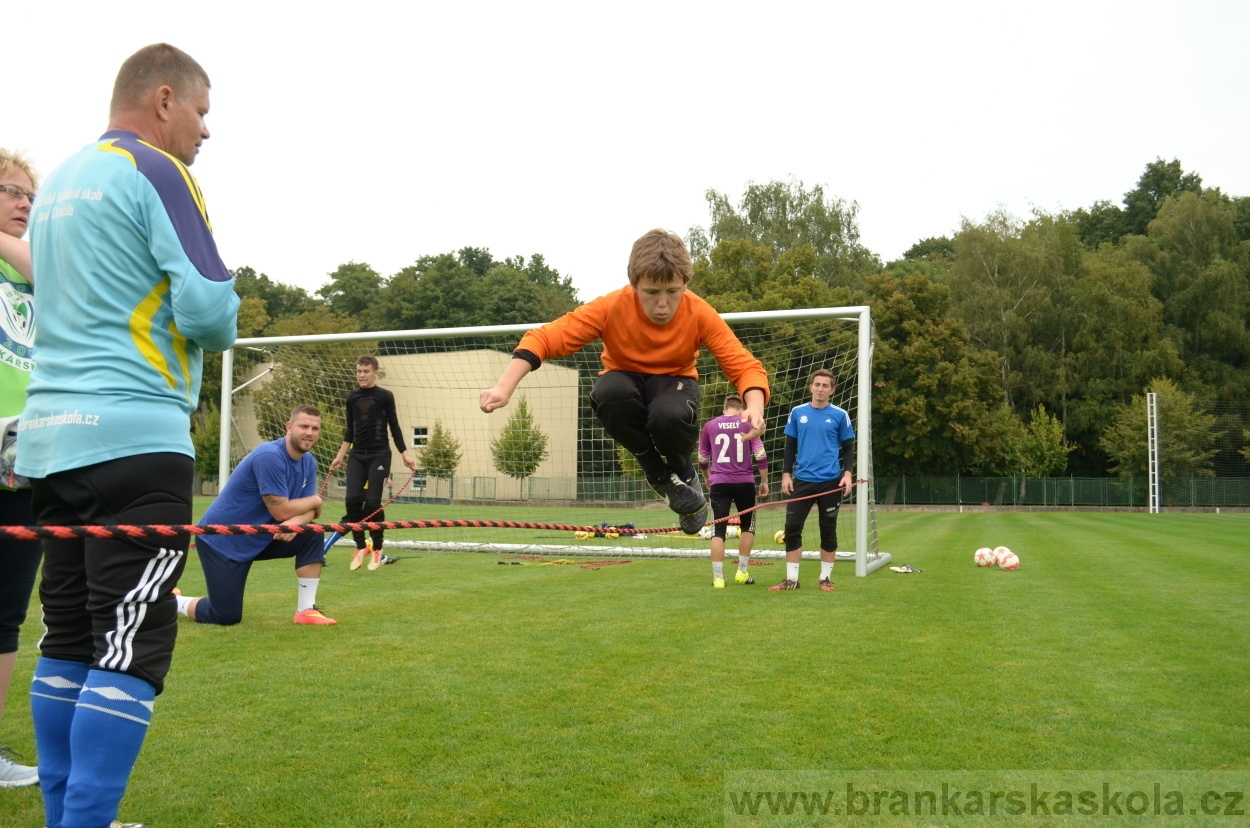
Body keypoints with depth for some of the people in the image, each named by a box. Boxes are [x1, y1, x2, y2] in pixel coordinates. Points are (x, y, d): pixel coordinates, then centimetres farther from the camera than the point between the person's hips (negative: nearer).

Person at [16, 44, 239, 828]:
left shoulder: (58, 182, 20)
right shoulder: (154, 170, -5)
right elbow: (210, 307, -13)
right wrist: (220, 329, 8)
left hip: (53, 433, 9)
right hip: (132, 437, -8)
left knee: (69, 641, 12)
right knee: (130, 650, -6)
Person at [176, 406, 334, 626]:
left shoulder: (308, 461, 0)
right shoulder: (269, 456, -26)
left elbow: (309, 510, -2)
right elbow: (281, 511, -27)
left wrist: (296, 522, -26)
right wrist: (314, 501, -10)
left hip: (259, 537, 8)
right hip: (222, 539, -8)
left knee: (313, 536, -11)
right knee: (227, 616, -6)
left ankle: (306, 610, -4)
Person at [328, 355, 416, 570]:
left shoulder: (385, 396, -1)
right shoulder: (352, 397, 9)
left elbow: (394, 427, 3)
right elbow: (350, 430, 17)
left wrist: (405, 454, -2)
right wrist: (340, 456, 16)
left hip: (379, 455, -3)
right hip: (357, 455, 3)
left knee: (372, 501, -8)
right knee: (353, 499, -8)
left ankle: (377, 549, 9)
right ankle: (361, 546, 8)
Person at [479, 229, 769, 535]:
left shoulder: (699, 313, -23)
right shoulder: (612, 307, -26)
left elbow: (744, 366, -22)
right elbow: (546, 337, -28)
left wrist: (755, 406, -45)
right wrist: (504, 387, -42)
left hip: (673, 381, 0)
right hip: (626, 381, 1)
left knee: (670, 415, -39)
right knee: (607, 393, -38)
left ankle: (683, 471, -2)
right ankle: (657, 472, -11)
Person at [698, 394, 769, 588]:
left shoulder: (710, 425, 7)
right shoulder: (748, 423, 2)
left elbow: (702, 457, 14)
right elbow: (760, 455, -4)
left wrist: (707, 478, 30)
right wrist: (764, 481, 5)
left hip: (719, 483, 1)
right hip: (744, 482, -1)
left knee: (718, 530, 2)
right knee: (747, 526, 17)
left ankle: (718, 577, -3)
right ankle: (742, 572, 16)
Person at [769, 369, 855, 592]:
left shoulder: (840, 415, 0)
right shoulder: (798, 413, 5)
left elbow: (848, 447, 5)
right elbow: (790, 446, 10)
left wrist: (847, 473, -8)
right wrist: (786, 474, 3)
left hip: (830, 482, -1)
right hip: (802, 480, 2)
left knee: (828, 530, 6)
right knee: (792, 527, -2)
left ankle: (826, 578, 18)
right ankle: (791, 579, 7)